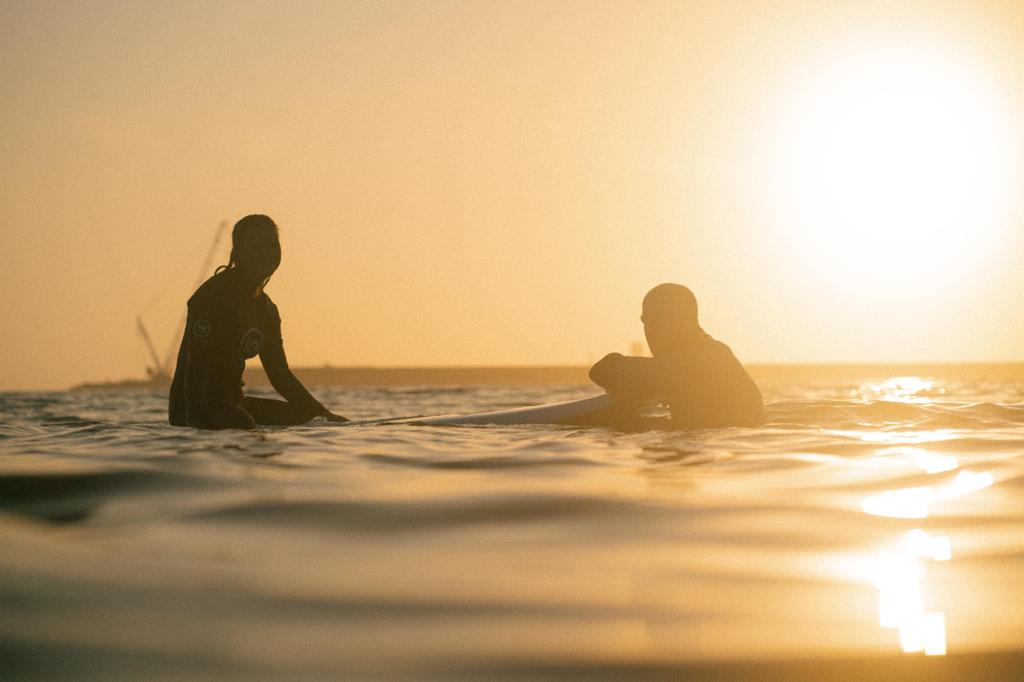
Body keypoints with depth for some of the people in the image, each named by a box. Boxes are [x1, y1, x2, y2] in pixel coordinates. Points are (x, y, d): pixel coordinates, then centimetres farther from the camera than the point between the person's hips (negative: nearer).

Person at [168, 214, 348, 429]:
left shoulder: (266, 308, 13)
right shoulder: (213, 295, -14)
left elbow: (280, 373, 18)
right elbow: (196, 365, -23)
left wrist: (324, 413, 10)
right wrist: (195, 420, -34)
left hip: (232, 403, 9)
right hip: (192, 404, -9)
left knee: (306, 415, 8)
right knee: (241, 423, -39)